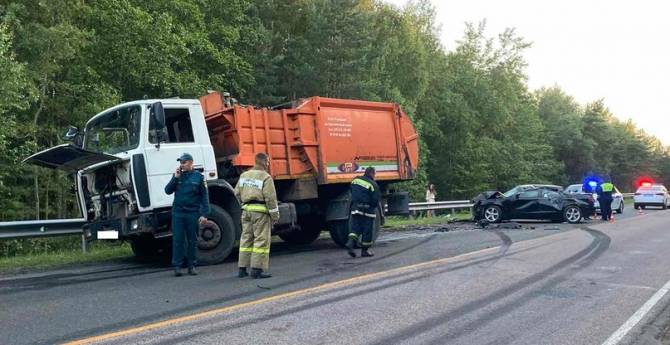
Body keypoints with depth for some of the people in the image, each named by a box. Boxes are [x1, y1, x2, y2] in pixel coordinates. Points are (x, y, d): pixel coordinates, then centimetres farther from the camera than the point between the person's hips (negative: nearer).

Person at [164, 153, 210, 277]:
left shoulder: (198, 176, 1)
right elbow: (168, 191, 3)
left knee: (192, 240, 6)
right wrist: (176, 178, -9)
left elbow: (204, 196, -1)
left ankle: (192, 266, 14)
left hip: (193, 213, -1)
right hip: (178, 213, 2)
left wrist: (204, 214, -8)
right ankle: (177, 266, 5)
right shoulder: (177, 175, 9)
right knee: (178, 240, 1)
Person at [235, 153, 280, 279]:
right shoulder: (266, 177, -9)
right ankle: (257, 270, -4)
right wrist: (275, 215, -6)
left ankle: (242, 269, 15)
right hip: (261, 211, -7)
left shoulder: (244, 175, 13)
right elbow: (270, 198, -12)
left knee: (246, 238, 12)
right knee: (261, 239, -2)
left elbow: (237, 193, 16)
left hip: (246, 210, 7)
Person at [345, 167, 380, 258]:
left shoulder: (355, 180, 8)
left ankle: (350, 243, -10)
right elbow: (375, 200, -13)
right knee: (367, 230, 5)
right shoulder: (373, 184, -12)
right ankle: (365, 250, 11)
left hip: (355, 208, 6)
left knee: (355, 228, 11)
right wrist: (374, 206, 7)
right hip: (367, 210, -5)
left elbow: (352, 193, 17)